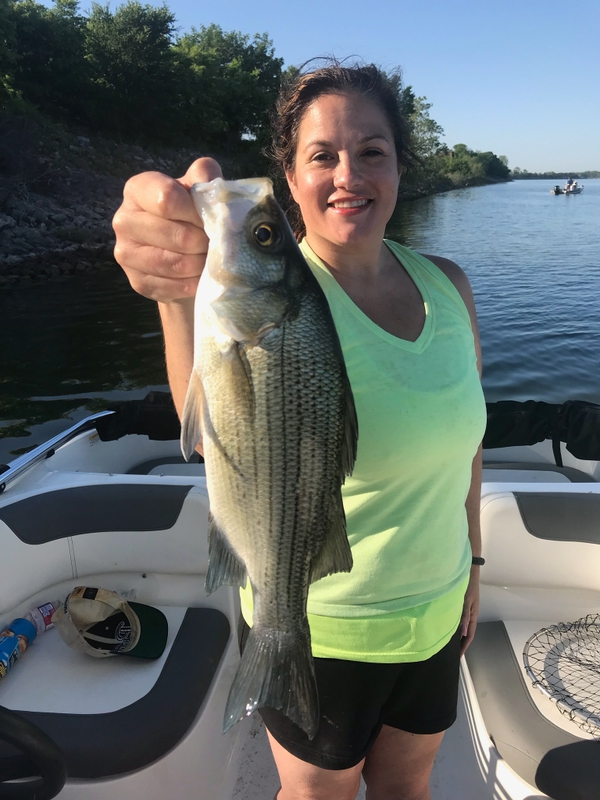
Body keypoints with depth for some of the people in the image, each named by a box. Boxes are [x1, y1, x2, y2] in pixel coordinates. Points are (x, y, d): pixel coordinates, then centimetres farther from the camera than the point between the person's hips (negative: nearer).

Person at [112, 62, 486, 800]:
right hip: (322, 626, -4)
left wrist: (469, 559, 12)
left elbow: (461, 432, 6)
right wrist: (186, 292, -63)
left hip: (434, 609, 5)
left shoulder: (447, 285, -5)